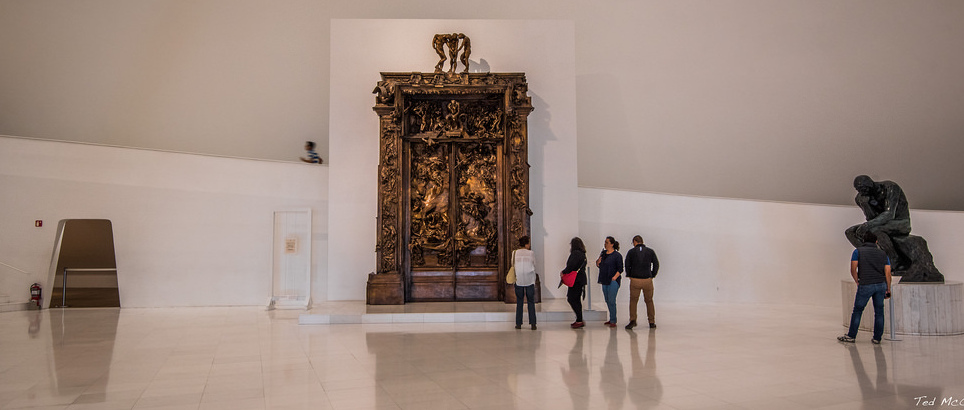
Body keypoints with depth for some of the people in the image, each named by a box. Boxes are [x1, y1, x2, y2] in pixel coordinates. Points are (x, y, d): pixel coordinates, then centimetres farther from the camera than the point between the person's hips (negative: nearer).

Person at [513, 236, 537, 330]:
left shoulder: (515, 253, 1)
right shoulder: (531, 253, -1)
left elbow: (513, 266, 8)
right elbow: (534, 267, 7)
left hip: (519, 280, 1)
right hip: (530, 281, -1)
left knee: (519, 302, 8)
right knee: (531, 302, 5)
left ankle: (518, 324, 7)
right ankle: (533, 323, 1)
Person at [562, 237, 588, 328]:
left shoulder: (575, 253, -14)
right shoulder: (582, 254, 15)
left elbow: (571, 266, -21)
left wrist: (563, 272, -7)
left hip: (576, 280, -10)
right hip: (581, 279, 10)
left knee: (571, 299, -7)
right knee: (577, 300, 13)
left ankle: (579, 320, -7)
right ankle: (579, 320, 16)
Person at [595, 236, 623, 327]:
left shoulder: (617, 255, -8)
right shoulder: (603, 253, 11)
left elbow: (620, 269, -8)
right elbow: (598, 265, 18)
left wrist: (615, 277, -19)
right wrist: (598, 262, -3)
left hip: (613, 281, -7)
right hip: (604, 280, 7)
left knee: (611, 301, -9)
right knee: (607, 301, 12)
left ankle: (613, 321, -4)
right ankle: (611, 319, 24)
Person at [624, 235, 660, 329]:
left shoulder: (631, 252, 0)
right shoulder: (650, 251, 5)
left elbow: (627, 265, -2)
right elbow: (656, 264, 4)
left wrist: (629, 276, 10)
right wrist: (652, 276, 12)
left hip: (635, 280, -2)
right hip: (647, 280, 2)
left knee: (633, 301, 5)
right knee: (649, 301, 13)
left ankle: (632, 320, -9)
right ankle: (652, 322, 13)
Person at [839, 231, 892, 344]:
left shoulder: (858, 251, 5)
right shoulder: (883, 254, 13)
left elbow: (853, 270, -3)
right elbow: (888, 273, 7)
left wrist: (858, 282, 8)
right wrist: (888, 289, 12)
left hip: (865, 285, -3)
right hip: (881, 284, 3)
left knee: (857, 310, 4)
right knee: (879, 311, 10)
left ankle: (851, 336, 10)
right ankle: (877, 338, 13)